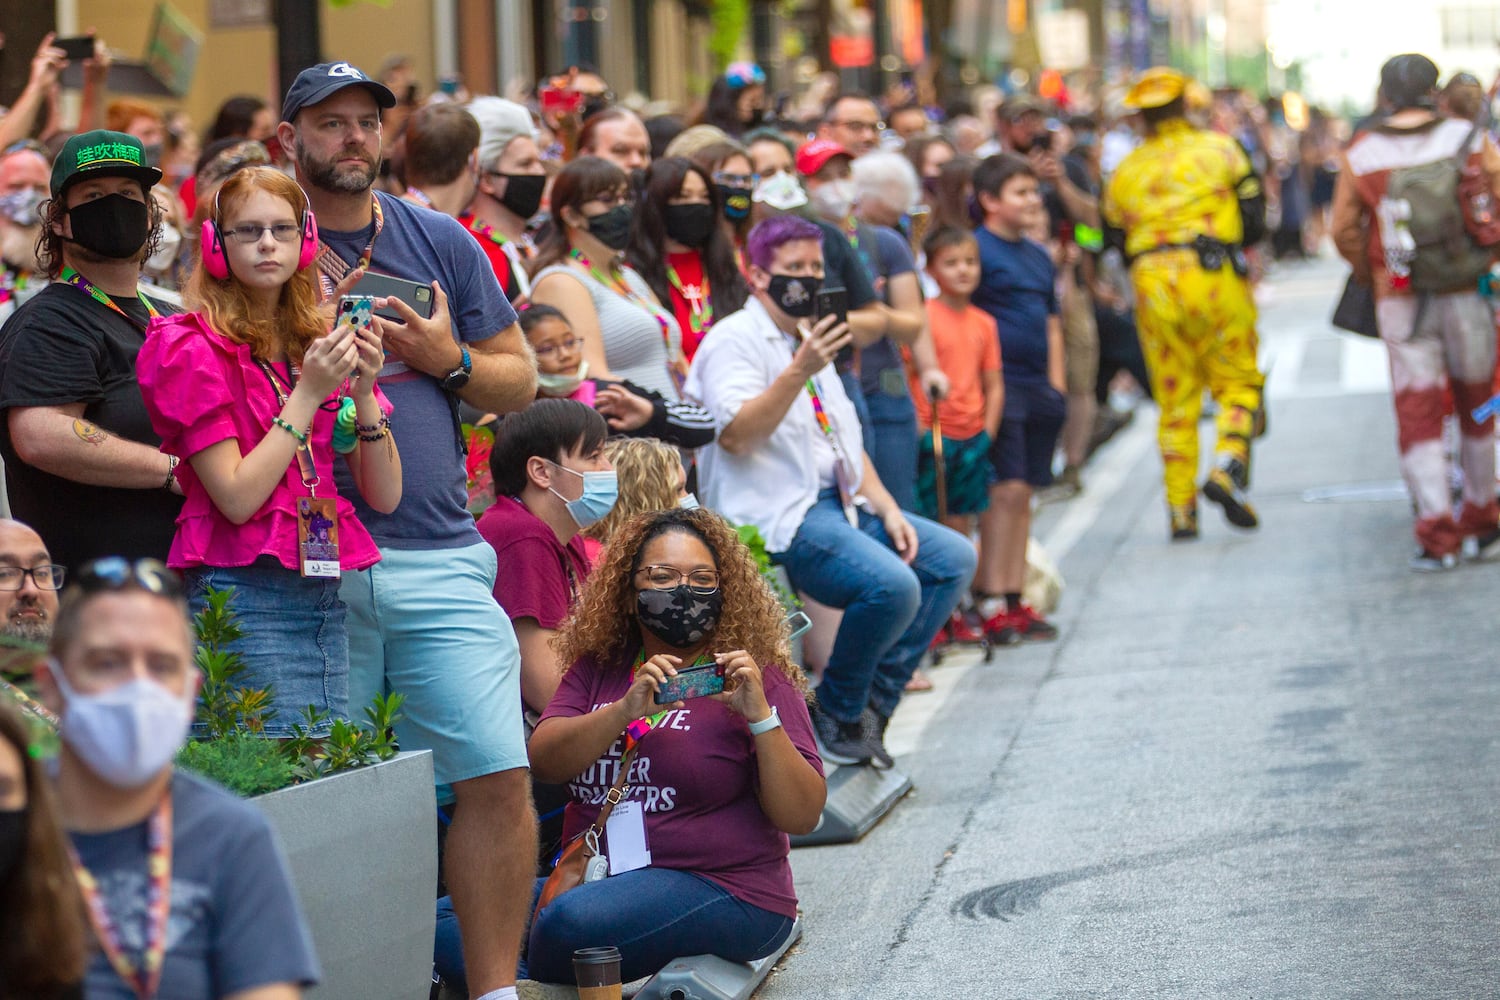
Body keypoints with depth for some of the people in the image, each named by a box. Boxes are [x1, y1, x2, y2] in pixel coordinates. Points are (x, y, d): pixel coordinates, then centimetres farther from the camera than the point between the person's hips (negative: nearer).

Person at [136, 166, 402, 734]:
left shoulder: (324, 345, 13)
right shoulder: (193, 347, -4)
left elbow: (385, 496, 10)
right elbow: (238, 498, -12)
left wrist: (363, 392, -4)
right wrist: (309, 393, -12)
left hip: (325, 596, 6)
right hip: (245, 596, -6)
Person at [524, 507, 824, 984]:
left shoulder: (754, 680, 1)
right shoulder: (597, 669, 13)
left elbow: (802, 816, -7)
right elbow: (545, 760, -4)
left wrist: (761, 717, -19)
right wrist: (626, 710, -18)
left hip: (722, 893, -4)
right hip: (595, 881, 4)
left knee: (569, 921, -30)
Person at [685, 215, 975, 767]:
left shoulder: (808, 342, 23)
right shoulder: (735, 340, -7)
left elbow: (847, 442, 24)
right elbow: (734, 434, -23)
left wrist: (887, 510, 10)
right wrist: (798, 373, -32)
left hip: (838, 504, 10)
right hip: (779, 515, -10)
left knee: (953, 558, 3)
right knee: (892, 585, -29)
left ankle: (873, 702, 2)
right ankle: (835, 717, -8)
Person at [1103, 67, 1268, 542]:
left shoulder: (1126, 170, 13)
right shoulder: (1219, 148, 4)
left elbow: (1117, 239, 14)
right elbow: (1254, 220, 1)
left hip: (1152, 285, 3)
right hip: (1214, 276, -3)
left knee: (1175, 400, 8)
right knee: (1238, 383, 8)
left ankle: (1181, 508, 6)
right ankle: (1228, 467, -17)